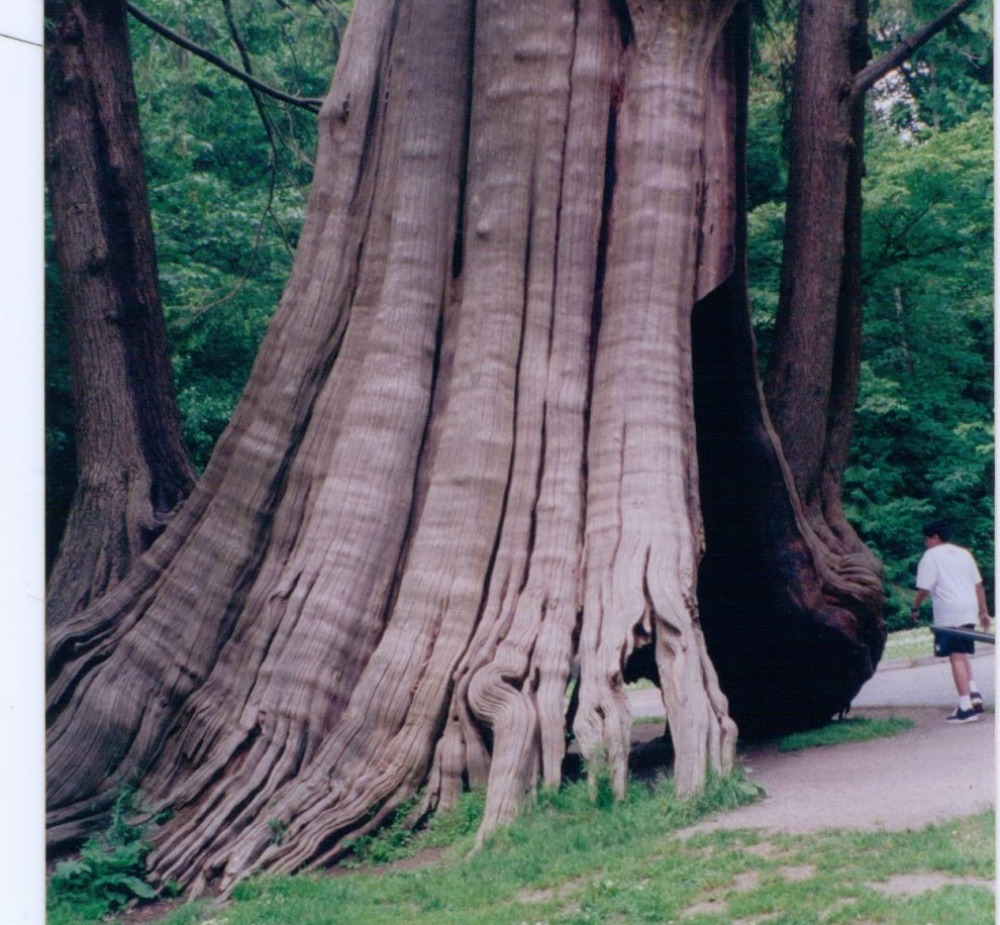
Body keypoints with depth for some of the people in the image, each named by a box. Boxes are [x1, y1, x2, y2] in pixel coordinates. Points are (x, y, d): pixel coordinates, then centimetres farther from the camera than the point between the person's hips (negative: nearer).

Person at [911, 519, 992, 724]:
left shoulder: (931, 556, -2)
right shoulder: (964, 553, 18)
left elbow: (924, 589, -9)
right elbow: (978, 585, 16)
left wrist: (915, 609, 6)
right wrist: (984, 612, 19)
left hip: (948, 615, -7)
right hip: (969, 612, 7)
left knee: (957, 658, -7)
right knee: (963, 655, 20)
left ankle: (966, 708, -9)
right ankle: (974, 694, 6)